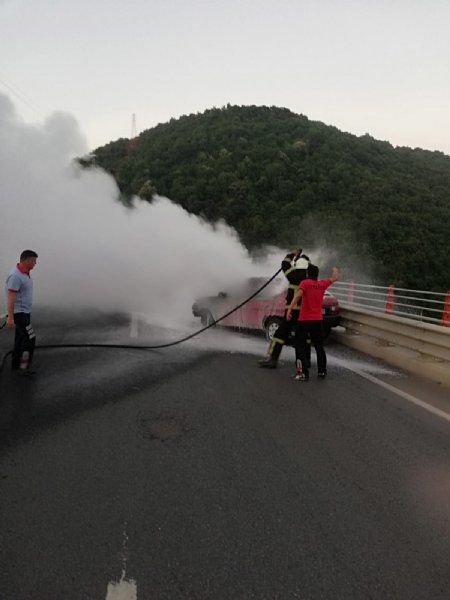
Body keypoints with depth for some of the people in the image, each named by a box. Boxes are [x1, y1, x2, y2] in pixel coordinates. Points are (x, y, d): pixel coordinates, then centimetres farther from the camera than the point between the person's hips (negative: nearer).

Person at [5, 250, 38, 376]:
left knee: (21, 338, 14)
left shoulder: (25, 273, 9)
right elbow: (10, 297, -24)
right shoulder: (15, 275, -21)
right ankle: (24, 366, -4)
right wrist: (10, 317, -27)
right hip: (19, 313, -10)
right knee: (30, 338, -11)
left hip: (24, 312, 10)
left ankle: (16, 364, 23)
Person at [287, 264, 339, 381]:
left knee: (300, 345, 1)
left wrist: (290, 309, -28)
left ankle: (305, 373, -6)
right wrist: (335, 269, 45)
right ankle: (322, 371, 21)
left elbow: (298, 295, -23)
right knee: (319, 345, 17)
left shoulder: (305, 283, -6)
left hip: (304, 319, -4)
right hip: (318, 320, 5)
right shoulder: (322, 284, 6)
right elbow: (334, 278, 24)